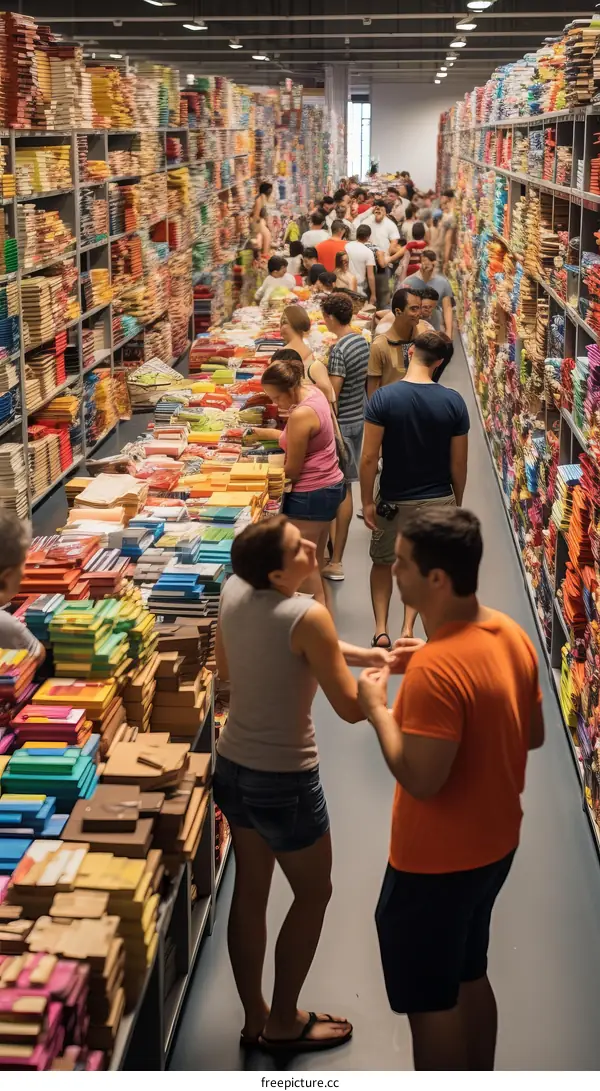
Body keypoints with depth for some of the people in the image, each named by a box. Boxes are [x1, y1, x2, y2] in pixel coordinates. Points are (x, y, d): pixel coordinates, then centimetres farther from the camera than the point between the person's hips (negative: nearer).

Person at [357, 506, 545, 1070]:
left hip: (436, 862, -9)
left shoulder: (434, 668, -30)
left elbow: (421, 780, -28)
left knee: (429, 1002, 12)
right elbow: (533, 736, 7)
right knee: (470, 977, 27)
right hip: (494, 845, 9)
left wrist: (379, 709, -15)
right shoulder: (512, 634, -3)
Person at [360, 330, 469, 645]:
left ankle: (381, 629, 13)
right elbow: (458, 463, -4)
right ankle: (408, 629, 12)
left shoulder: (384, 397, -16)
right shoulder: (453, 401, -11)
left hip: (394, 500, -1)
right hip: (439, 499, 1)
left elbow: (369, 458, -16)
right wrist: (458, 501, 11)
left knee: (383, 562, 20)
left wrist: (367, 501, -4)